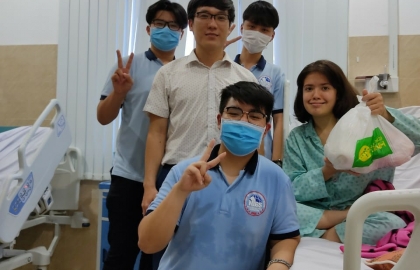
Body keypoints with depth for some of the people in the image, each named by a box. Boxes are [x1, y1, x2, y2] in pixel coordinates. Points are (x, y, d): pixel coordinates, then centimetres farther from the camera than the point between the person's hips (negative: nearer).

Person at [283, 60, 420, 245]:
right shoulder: (296, 138, 6)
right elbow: (291, 189, -3)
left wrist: (386, 115, -31)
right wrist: (327, 171, -21)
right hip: (315, 215, 2)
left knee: (394, 223, -32)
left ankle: (327, 238, -13)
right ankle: (349, 218, -15)